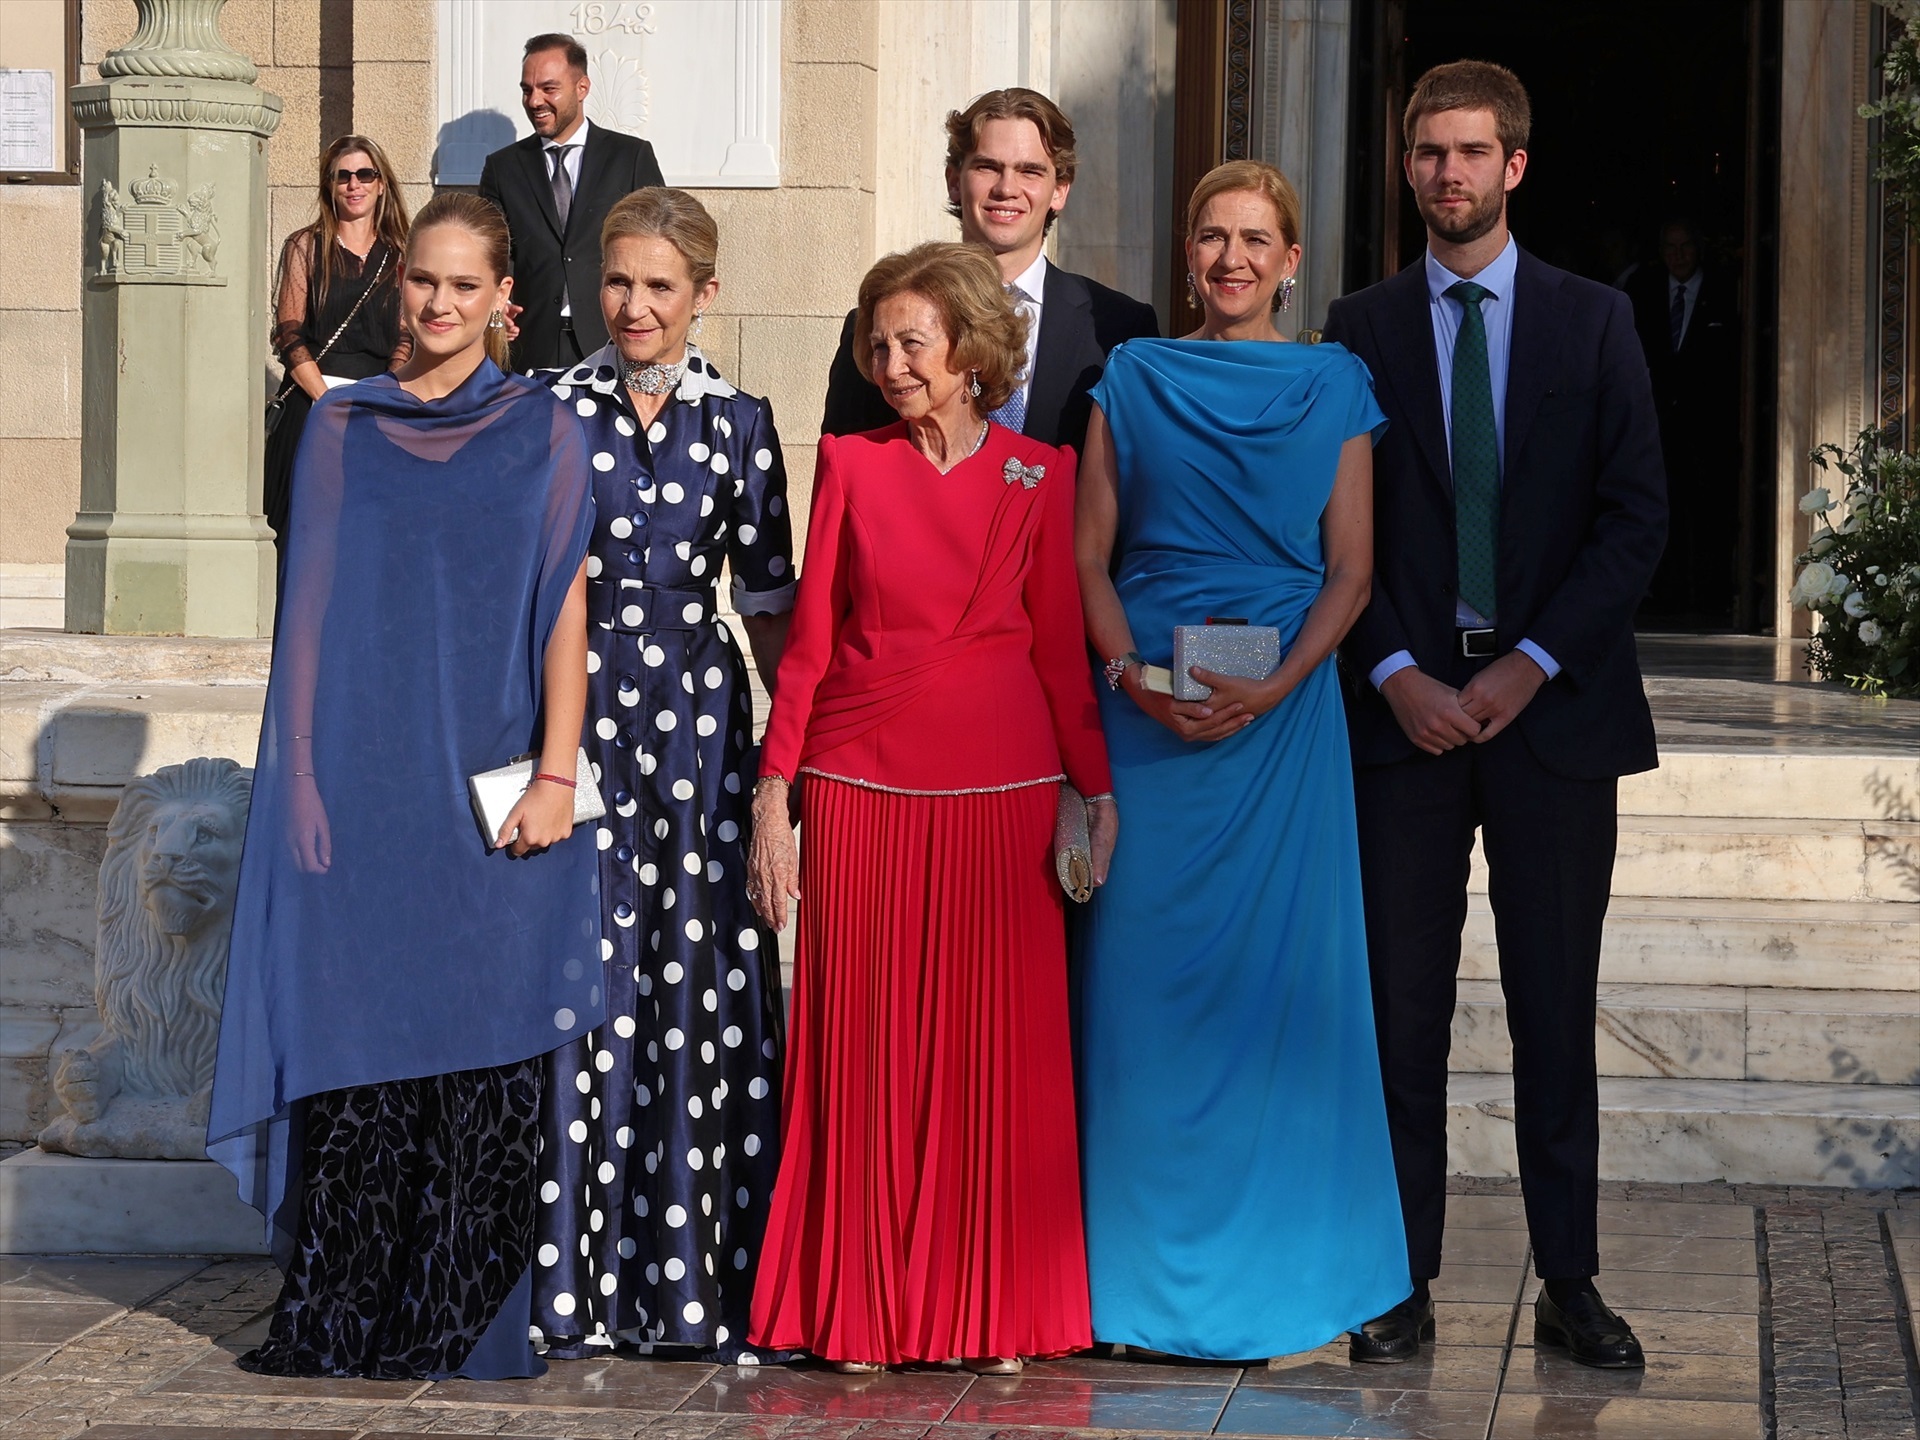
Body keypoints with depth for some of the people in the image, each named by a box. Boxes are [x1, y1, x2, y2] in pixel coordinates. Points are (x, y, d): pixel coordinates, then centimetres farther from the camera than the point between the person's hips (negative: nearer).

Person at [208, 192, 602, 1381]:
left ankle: (469, 1323, 8)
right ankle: (339, 1323, 9)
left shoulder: (543, 432, 5)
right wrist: (302, 777, -1)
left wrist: (556, 774, -9)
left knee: (481, 1050, 0)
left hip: (489, 784, -1)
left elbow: (565, 608, 0)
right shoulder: (343, 427, 9)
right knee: (354, 1041, 1)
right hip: (363, 785, 1)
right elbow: (312, 607, 7)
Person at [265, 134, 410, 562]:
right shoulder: (305, 246, 6)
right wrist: (328, 400, -11)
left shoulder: (399, 255, 10)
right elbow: (288, 333, 0)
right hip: (312, 400, -1)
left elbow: (404, 339, 6)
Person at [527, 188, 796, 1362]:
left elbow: (771, 599, 9)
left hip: (698, 714, 1)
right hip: (572, 711, -1)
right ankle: (578, 1279, 7)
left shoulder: (739, 421, 6)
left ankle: (702, 1278, 8)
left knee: (702, 980, 0)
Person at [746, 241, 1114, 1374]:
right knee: (866, 1046, 2)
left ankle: (991, 1311, 11)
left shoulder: (1039, 476, 5)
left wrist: (1098, 788, 1)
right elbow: (810, 638, 6)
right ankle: (863, 1309, 11)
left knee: (994, 1044, 2)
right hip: (861, 786, 0)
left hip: (1000, 790, 0)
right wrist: (774, 793, 0)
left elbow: (1062, 646, 7)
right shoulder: (851, 463, 6)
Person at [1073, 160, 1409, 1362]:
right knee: (1142, 968, 0)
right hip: (1147, 711, 1)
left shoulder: (1332, 386, 6)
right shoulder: (1133, 379, 9)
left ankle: (1271, 1271, 8)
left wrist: (1275, 687, -13)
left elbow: (1351, 568, 2)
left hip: (1281, 712, -1)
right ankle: (1143, 1270, 9)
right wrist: (1131, 675, -10)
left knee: (1276, 971, -1)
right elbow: (1089, 556, 7)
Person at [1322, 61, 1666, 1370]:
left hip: (1552, 707, 0)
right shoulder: (1363, 330, 7)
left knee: (1557, 1009, 3)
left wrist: (1531, 664, -8)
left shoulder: (1594, 323, 6)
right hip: (1404, 709, 0)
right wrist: (1396, 675, -8)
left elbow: (1637, 516, 1)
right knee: (1403, 1007, 1)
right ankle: (1404, 1283, 7)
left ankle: (1571, 1282, 9)